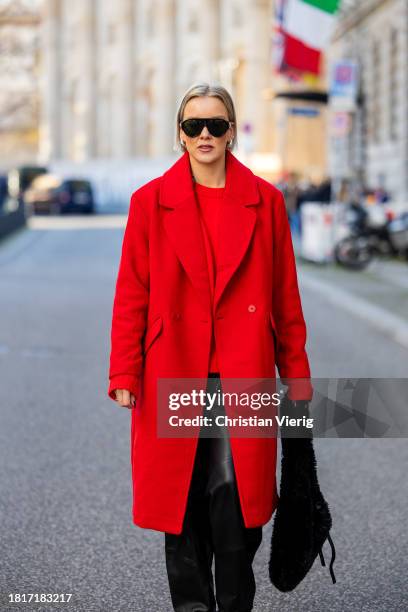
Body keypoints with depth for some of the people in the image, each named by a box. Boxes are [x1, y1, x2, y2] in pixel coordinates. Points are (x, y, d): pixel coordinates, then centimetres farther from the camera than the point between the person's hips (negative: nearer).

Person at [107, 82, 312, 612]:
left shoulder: (265, 201, 4)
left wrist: (296, 375, 5)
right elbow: (131, 298, 2)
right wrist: (124, 376, -4)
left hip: (243, 377, 0)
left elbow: (286, 297, 7)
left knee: (238, 500, 0)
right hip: (174, 377, 0)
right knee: (182, 500, 6)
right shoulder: (151, 201, 1)